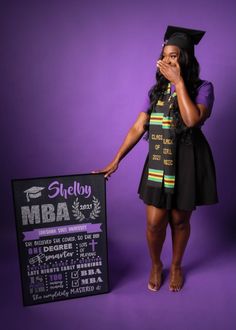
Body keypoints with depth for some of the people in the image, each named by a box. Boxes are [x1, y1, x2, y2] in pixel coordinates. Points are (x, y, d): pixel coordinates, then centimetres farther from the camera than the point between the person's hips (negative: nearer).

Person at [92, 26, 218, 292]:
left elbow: (192, 120, -25)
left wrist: (179, 82, -18)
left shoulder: (202, 88, -5)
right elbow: (138, 127, 3)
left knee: (179, 221, 11)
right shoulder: (156, 90, 7)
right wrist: (115, 161, -2)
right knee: (154, 223, 2)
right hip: (158, 163, 3)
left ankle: (176, 266, 38)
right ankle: (155, 265, 32)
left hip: (188, 164, -2)